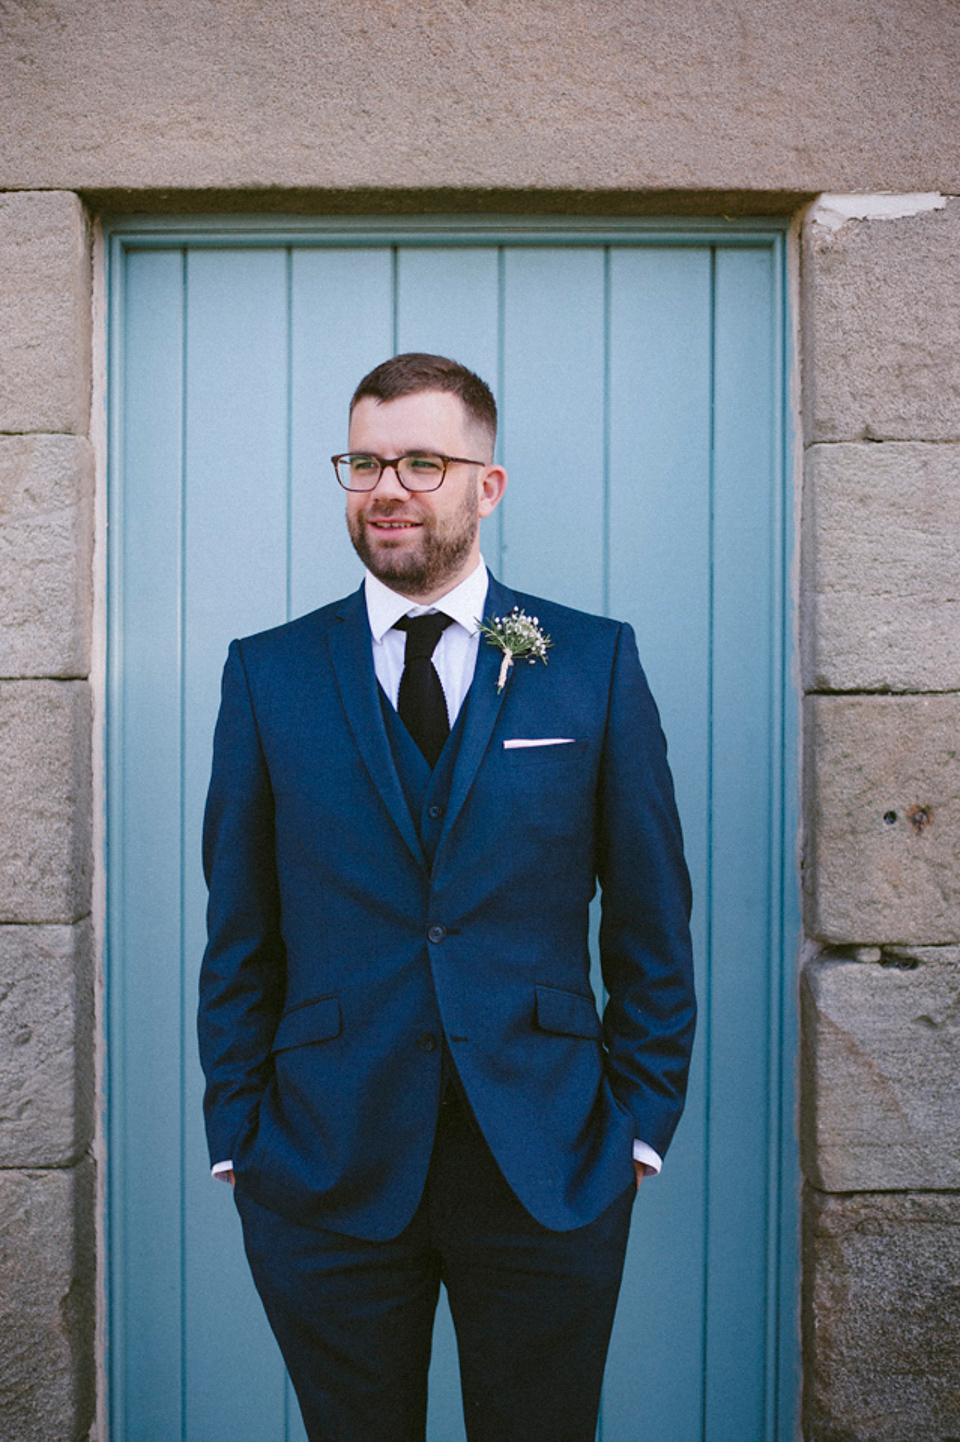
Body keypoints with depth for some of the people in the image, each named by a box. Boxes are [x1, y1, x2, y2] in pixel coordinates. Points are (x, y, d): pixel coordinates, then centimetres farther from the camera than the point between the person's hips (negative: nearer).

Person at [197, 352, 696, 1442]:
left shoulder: (595, 661, 0)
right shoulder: (267, 673, 2)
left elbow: (652, 917, 2)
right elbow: (239, 931, 4)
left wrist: (644, 1118, -1)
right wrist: (236, 1133, 1)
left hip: (551, 1171, 0)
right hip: (323, 1175, 1)